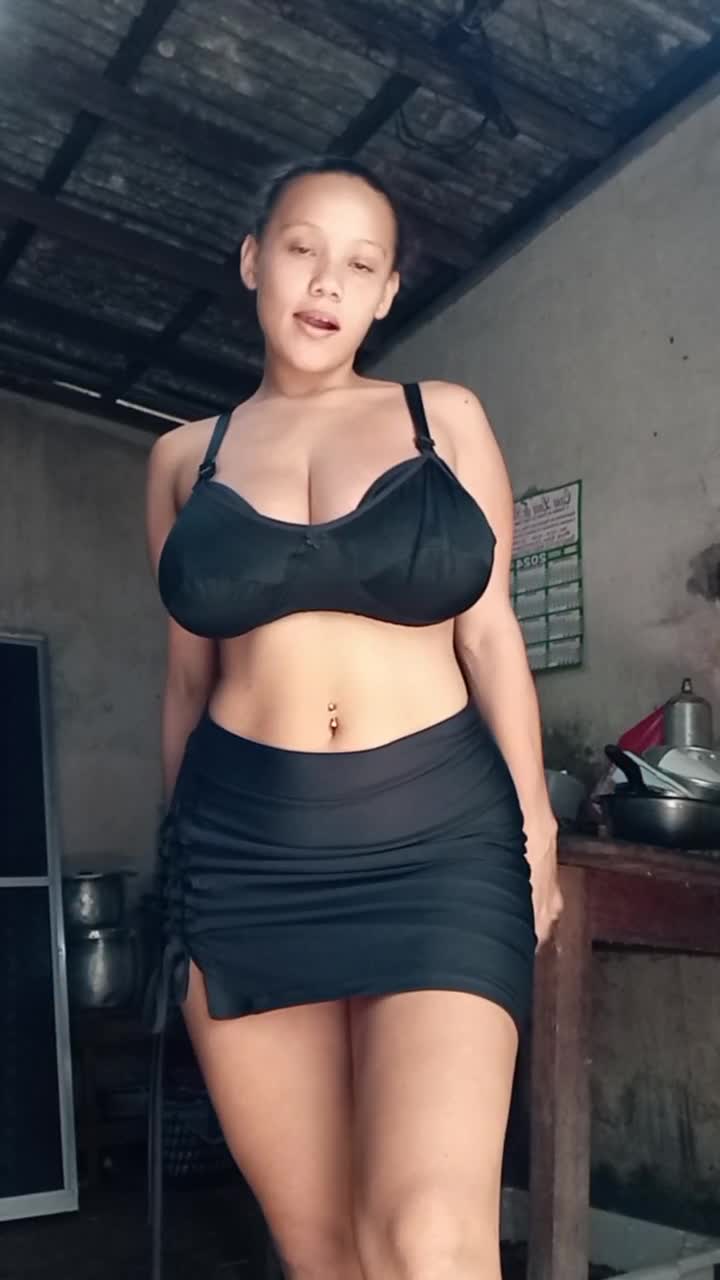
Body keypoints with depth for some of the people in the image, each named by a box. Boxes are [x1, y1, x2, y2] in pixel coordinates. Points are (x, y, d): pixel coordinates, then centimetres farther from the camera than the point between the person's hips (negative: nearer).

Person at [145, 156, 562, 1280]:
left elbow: (490, 632, 6)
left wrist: (536, 826, 2)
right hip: (245, 849, 2)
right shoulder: (184, 457, 12)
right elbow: (188, 676, 14)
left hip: (437, 836, -1)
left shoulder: (445, 419, 8)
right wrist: (183, 869, 16)